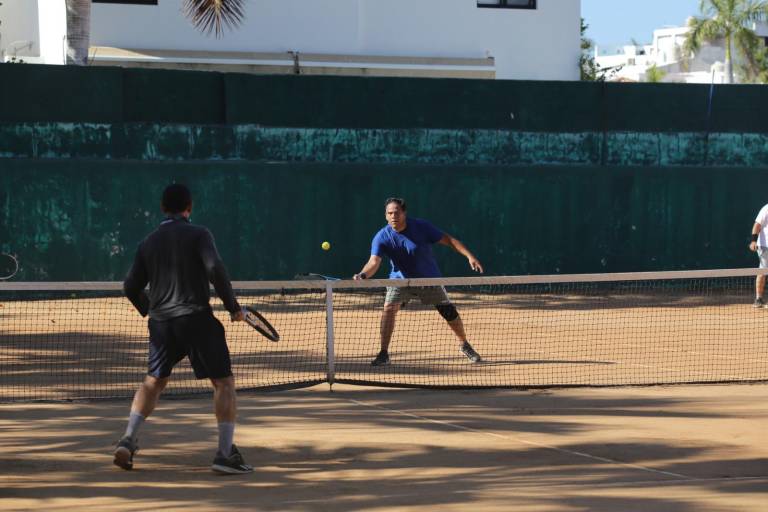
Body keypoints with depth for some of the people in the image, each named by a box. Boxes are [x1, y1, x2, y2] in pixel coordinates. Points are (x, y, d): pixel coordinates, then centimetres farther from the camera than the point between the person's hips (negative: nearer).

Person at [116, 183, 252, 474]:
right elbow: (215, 270, -17)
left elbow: (131, 287, 16)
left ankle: (128, 441, 11)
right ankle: (225, 453, -6)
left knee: (153, 382, 23)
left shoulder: (148, 243, 12)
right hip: (196, 317, -5)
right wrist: (233, 307, -7)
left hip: (161, 322, 5)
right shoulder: (198, 235, -3)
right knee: (223, 382, 2)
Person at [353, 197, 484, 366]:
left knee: (448, 311, 4)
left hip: (429, 278, 0)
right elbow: (374, 261, -30)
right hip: (400, 279, 0)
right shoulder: (382, 237, -19)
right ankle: (384, 354, -14)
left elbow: (447, 240, -13)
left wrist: (469, 255, -22)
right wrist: (363, 274, -52)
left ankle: (464, 345, 30)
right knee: (389, 308, -23)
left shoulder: (421, 226, -19)